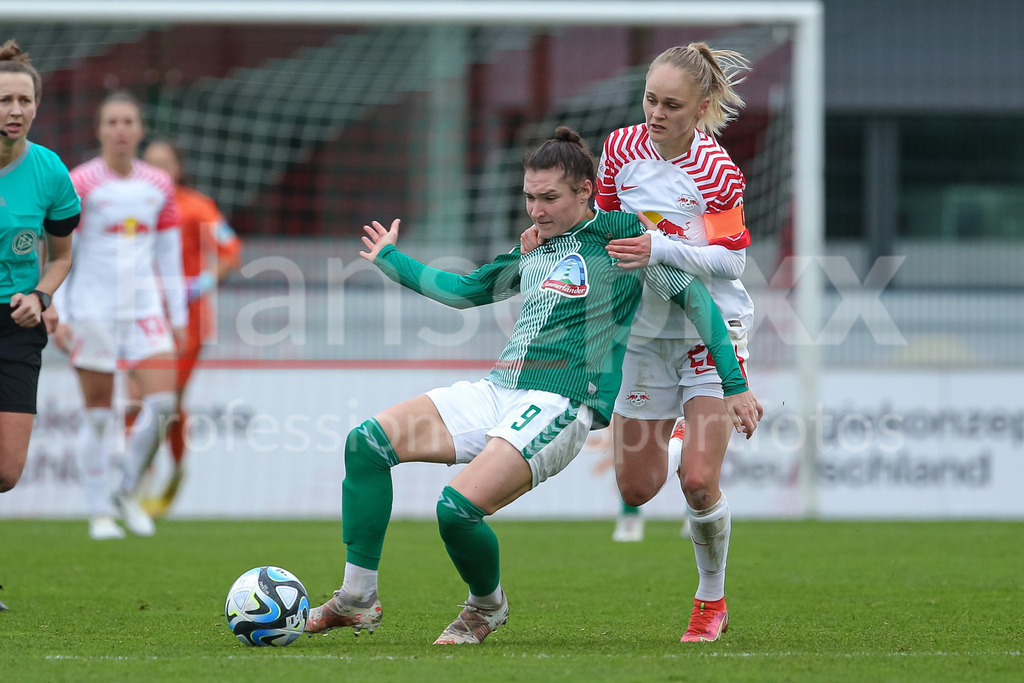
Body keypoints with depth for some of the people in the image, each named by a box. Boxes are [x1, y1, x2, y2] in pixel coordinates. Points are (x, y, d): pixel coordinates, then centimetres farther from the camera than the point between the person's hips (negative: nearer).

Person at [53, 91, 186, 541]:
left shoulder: (159, 186, 8)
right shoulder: (80, 183, -5)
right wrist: (58, 315, -9)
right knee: (98, 414, -1)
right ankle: (100, 513, 9)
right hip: (93, 312, -3)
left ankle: (127, 491, 10)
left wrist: (178, 315, 13)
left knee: (162, 401, -10)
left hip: (144, 308, 3)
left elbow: (169, 253, 15)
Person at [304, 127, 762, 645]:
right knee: (367, 442, -10)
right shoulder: (534, 251, 19)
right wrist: (388, 259, 39)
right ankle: (356, 600, -6)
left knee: (458, 508, -26)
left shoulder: (619, 234, -1)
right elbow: (462, 290, 33)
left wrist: (735, 385, 0)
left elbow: (692, 296, 1)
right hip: (496, 392, 8)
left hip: (560, 405, -8)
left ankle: (487, 605, 6)